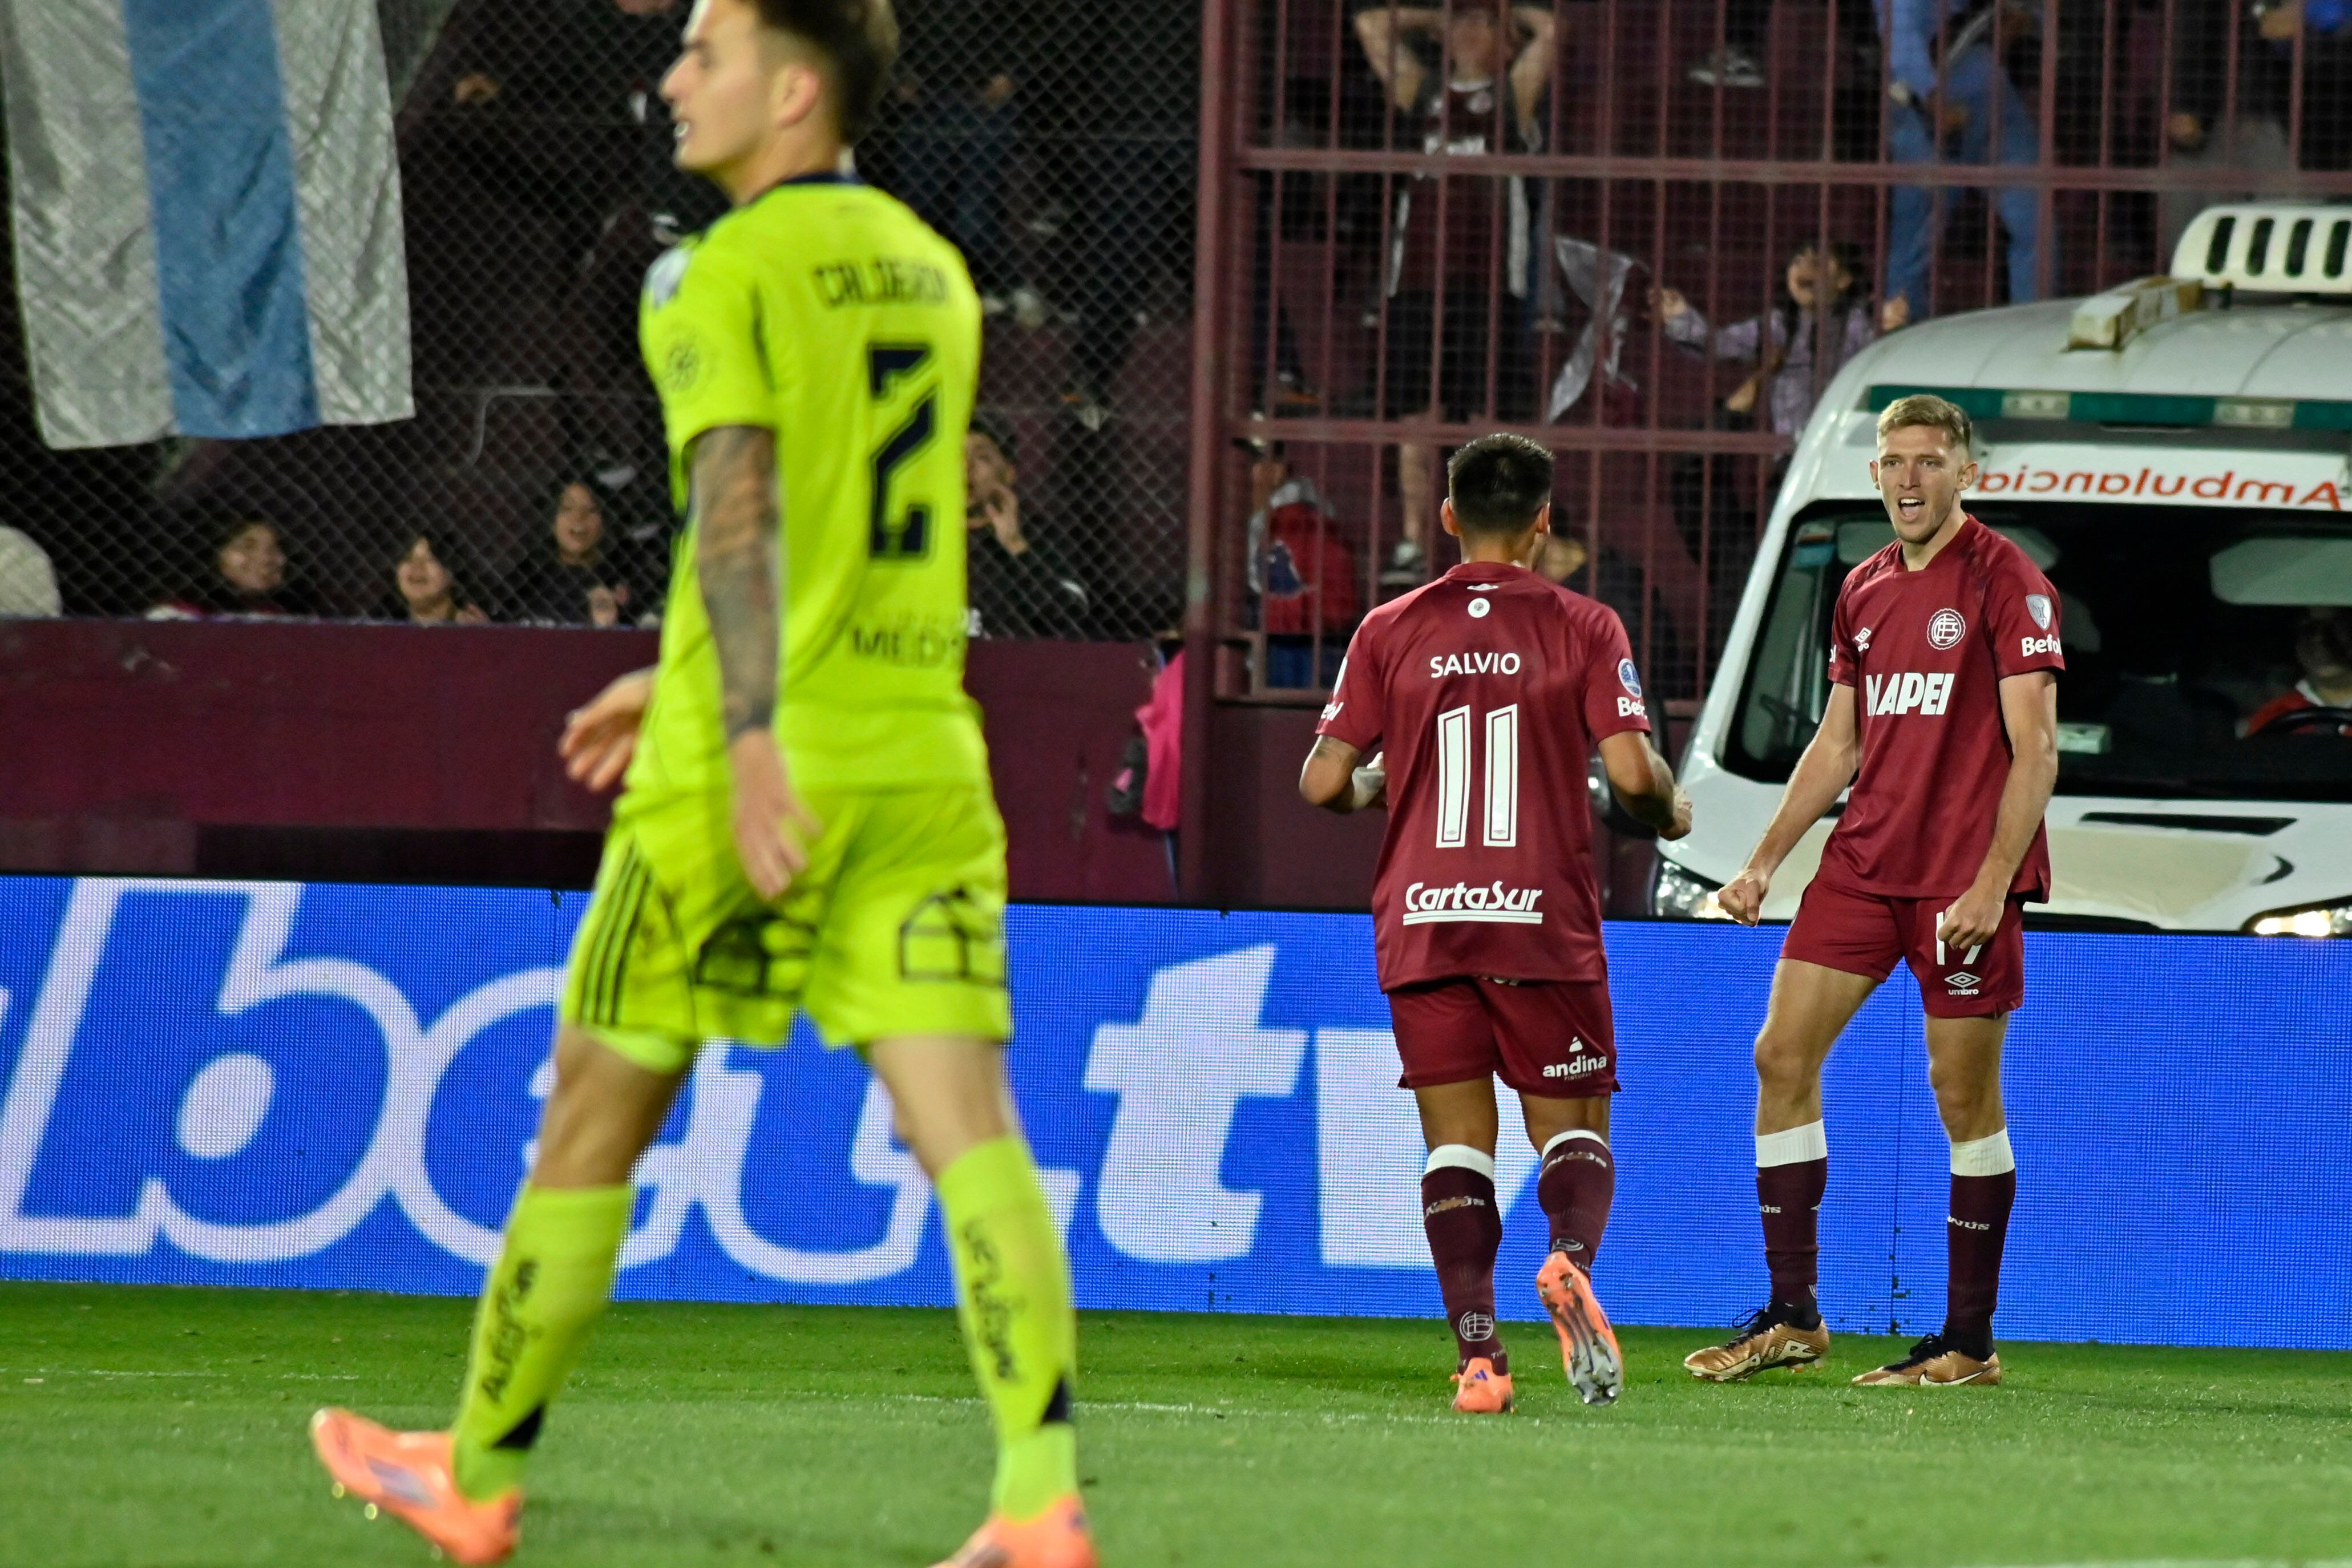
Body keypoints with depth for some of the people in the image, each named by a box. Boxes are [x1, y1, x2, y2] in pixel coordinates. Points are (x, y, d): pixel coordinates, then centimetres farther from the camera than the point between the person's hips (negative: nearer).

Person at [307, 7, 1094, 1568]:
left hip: (757, 766, -6)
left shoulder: (719, 277, -6)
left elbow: (740, 500, -20)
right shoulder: (932, 274, 17)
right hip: (924, 753, 6)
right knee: (964, 1118, -5)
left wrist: (750, 733, -29)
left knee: (596, 1113, 9)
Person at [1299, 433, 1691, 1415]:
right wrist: (1672, 813, 14)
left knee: (1456, 1146, 6)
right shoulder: (1582, 628, -1)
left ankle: (1478, 1353, -9)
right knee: (1573, 1128, 8)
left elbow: (1323, 782, 2)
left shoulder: (1390, 632, 4)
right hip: (1543, 923, -1)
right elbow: (1631, 772, -8)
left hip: (1421, 921, 1)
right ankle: (1571, 1259, -25)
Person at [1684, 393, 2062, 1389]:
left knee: (1965, 1093, -2)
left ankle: (1970, 1341, 5)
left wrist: (1992, 883, -18)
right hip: (1862, 861, 7)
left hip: (1965, 877, -7)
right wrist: (1766, 860, 15)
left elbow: (2035, 747, -11)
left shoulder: (2006, 582, -7)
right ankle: (1791, 1317, 6)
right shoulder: (1865, 591, 14)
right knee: (1782, 1055, 0)